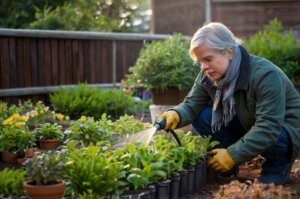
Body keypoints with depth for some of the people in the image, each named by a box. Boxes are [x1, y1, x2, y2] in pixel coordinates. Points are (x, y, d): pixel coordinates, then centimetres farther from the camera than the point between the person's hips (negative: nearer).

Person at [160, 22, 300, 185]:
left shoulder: (265, 75, -32)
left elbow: (269, 128, -36)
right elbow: (192, 104, -10)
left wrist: (233, 155, -36)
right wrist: (176, 115, -34)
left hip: (283, 129, -5)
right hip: (245, 124, 5)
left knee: (273, 139, -40)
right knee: (201, 117, -15)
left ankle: (278, 165, -4)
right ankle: (226, 168, 0)